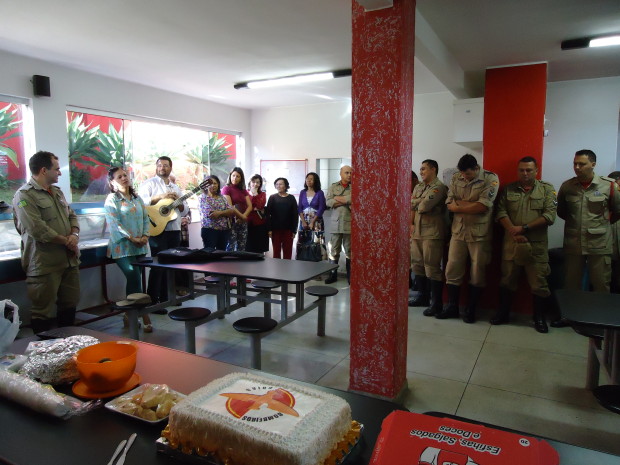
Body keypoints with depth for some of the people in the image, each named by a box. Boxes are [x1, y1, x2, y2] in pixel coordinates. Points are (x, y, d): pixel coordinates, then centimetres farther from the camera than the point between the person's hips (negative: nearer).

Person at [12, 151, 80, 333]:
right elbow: (38, 229, -20)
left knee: (70, 305, 18)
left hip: (69, 259, 8)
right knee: (44, 312, 2)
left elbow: (72, 216, 16)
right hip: (45, 264, -8)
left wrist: (74, 235, -5)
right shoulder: (24, 196, -11)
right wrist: (66, 241, -12)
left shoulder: (57, 192, 15)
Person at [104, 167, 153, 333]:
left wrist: (145, 236, -4)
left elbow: (145, 218, 12)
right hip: (123, 247, -6)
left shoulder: (137, 198, 14)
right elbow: (115, 224, -12)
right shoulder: (111, 199, -4)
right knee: (136, 280, -11)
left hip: (140, 247, 6)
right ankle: (144, 315, -3)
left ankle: (129, 315, 20)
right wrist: (132, 238, -16)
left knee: (133, 280, 9)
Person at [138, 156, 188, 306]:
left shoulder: (176, 187, 18)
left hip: (174, 230, 6)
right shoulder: (149, 183, 0)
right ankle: (152, 300, 0)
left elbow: (185, 210, 15)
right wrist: (160, 197, -19)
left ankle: (165, 297, 22)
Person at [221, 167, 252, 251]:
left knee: (242, 248, 5)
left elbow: (250, 206, 7)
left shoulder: (243, 190, 15)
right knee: (230, 247, -9)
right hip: (231, 221, -6)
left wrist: (243, 216, -10)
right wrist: (241, 216, -16)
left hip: (243, 222, 6)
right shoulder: (226, 189, -1)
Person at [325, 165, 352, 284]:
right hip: (336, 223, 2)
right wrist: (346, 201, -9)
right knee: (333, 250, 6)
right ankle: (333, 275, 17)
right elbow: (328, 202, -4)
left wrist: (337, 198, -6)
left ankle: (350, 276, 15)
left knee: (350, 250, 5)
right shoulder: (333, 187, 10)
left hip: (350, 223, -1)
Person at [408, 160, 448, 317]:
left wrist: (416, 204, 0)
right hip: (417, 231, 8)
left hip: (432, 232, -8)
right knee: (417, 264, 13)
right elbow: (411, 206, 10)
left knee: (432, 267, -7)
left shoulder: (439, 187, -8)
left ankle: (436, 302, 2)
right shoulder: (418, 187, 18)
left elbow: (424, 206, -20)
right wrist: (411, 224, -5)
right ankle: (423, 296, 27)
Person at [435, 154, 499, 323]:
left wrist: (460, 204, -7)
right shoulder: (456, 178, 5)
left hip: (479, 233, -3)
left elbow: (482, 207, -17)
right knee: (452, 270, 5)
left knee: (477, 273, 6)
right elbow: (450, 205, -1)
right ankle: (452, 307, 19)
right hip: (458, 231, 3)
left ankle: (470, 309, 21)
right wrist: (472, 205, -14)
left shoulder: (491, 179, -7)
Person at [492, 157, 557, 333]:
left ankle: (539, 318, 20)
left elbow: (549, 216, -6)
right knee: (507, 281, 10)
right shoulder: (508, 189, 10)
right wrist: (513, 231, -14)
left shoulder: (547, 189, 5)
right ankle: (503, 313, 23)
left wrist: (524, 228, -13)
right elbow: (501, 212, 0)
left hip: (536, 246, -1)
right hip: (511, 244, 2)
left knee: (539, 284, 4)